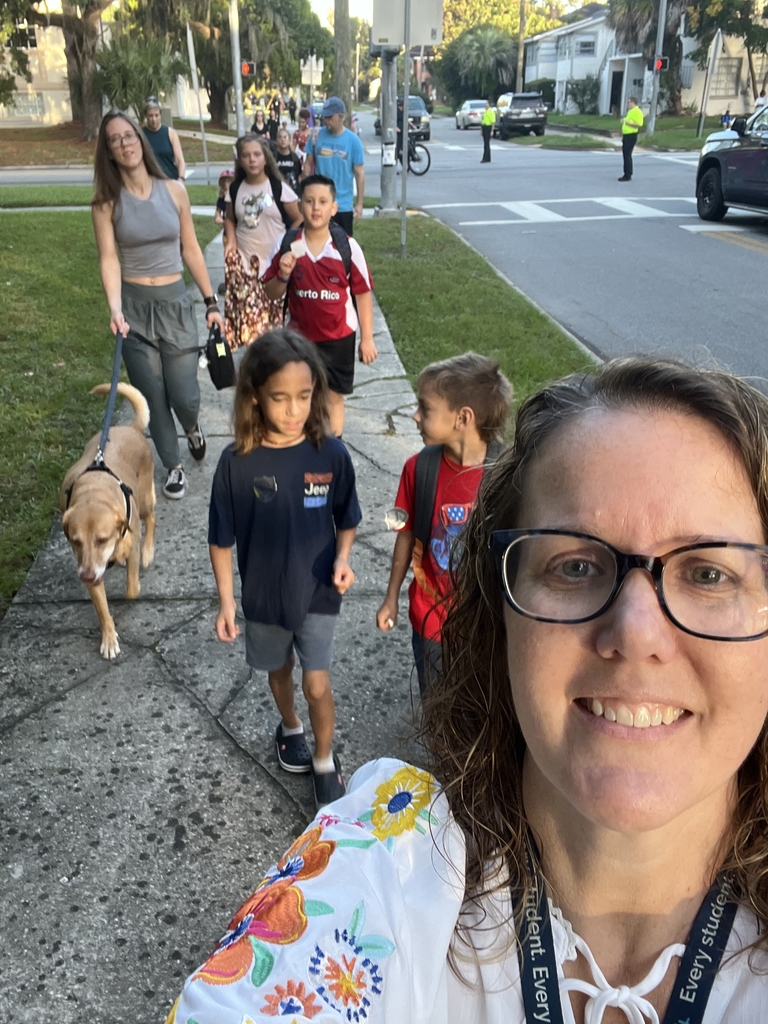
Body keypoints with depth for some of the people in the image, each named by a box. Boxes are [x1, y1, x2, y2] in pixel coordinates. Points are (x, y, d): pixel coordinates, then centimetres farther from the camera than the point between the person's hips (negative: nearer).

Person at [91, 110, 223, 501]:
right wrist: (115, 308, -26)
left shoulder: (174, 191, -1)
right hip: (134, 306, 0)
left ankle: (193, 427, 36)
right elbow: (109, 258, -10)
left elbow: (190, 250, 5)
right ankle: (173, 466, 25)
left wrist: (211, 303, 5)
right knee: (153, 397, 4)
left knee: (184, 395, -2)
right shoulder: (107, 202, -4)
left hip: (176, 301, 1)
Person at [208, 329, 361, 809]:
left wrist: (343, 559, -19)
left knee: (318, 685, 4)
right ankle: (290, 727, 54)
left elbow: (346, 520, -2)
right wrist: (226, 601, -8)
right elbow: (222, 539, -8)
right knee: (280, 671, 23)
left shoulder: (332, 454, -17)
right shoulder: (237, 462, -19)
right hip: (264, 596, 1)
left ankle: (325, 760, 32)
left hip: (318, 593, -1)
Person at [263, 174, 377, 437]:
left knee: (334, 396, 12)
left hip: (339, 336, -1)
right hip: (299, 336, 1)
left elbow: (362, 293, -4)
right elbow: (272, 294, 0)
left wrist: (367, 338, -3)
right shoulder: (287, 245, -7)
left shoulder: (347, 246, -11)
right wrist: (283, 275, -22)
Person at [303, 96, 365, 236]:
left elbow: (359, 173, -4)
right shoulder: (316, 136, -2)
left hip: (344, 204, -1)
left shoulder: (353, 140, -6)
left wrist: (359, 203, -6)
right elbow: (309, 163, 6)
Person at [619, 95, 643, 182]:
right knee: (625, 155, 11)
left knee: (627, 155, -10)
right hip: (626, 135, 10)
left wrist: (629, 123, -27)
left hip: (631, 136, -10)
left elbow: (639, 124, -21)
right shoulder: (630, 111, 18)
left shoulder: (637, 111, -13)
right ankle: (626, 174, 16)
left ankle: (628, 175, -7)